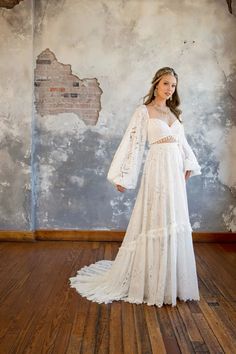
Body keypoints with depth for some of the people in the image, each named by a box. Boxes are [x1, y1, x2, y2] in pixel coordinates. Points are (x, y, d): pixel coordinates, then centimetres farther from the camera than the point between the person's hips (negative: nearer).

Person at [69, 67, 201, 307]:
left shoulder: (173, 112, 17)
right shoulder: (144, 111, -2)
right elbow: (133, 143, -7)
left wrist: (188, 167, 10)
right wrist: (123, 177, -10)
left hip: (176, 171, 7)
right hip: (157, 170, -6)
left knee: (174, 223, 9)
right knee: (155, 222, -3)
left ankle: (171, 280, 23)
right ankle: (152, 282, 10)